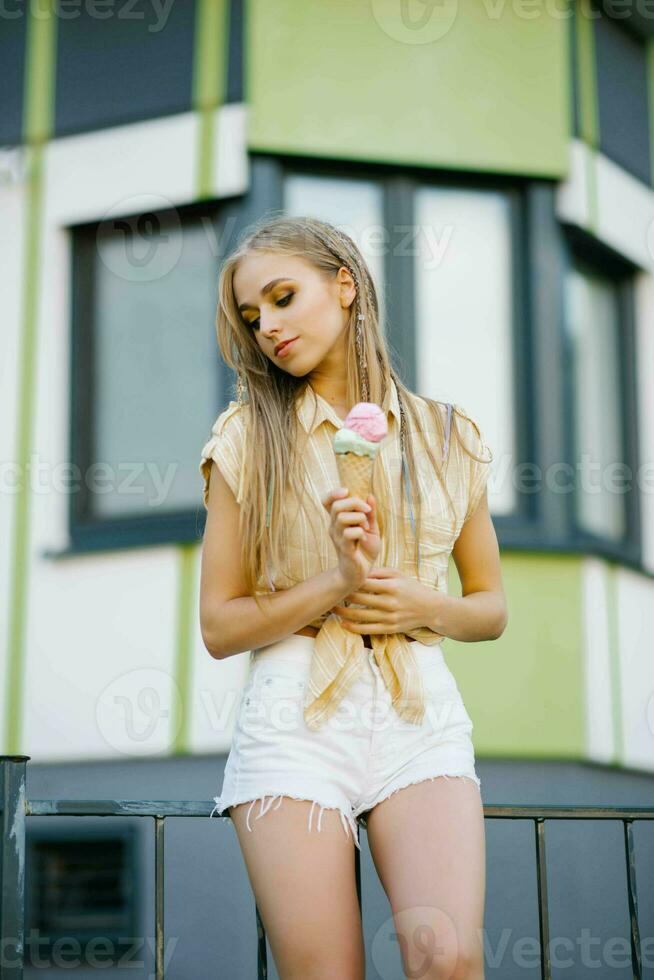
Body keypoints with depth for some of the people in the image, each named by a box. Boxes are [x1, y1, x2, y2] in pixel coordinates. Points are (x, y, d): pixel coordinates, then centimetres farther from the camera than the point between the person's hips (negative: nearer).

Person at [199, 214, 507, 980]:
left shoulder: (446, 437, 11)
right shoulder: (248, 439, 6)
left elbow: (491, 609, 18)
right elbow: (219, 627, 3)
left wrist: (426, 606, -4)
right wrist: (336, 585, -12)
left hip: (421, 715, 1)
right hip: (295, 719, -1)